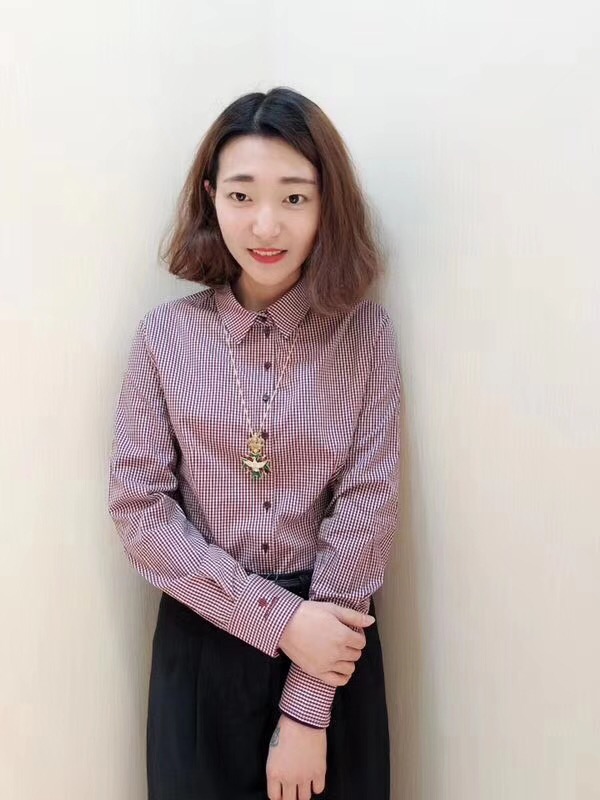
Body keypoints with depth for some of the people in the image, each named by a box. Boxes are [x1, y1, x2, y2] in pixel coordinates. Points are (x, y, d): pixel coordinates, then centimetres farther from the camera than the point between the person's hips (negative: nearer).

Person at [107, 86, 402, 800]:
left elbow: (368, 510, -10)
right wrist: (280, 618, -16)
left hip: (329, 650, 0)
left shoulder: (365, 334, -6)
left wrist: (306, 711, -12)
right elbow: (138, 508, -8)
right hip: (202, 641, 0)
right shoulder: (166, 335, -6)